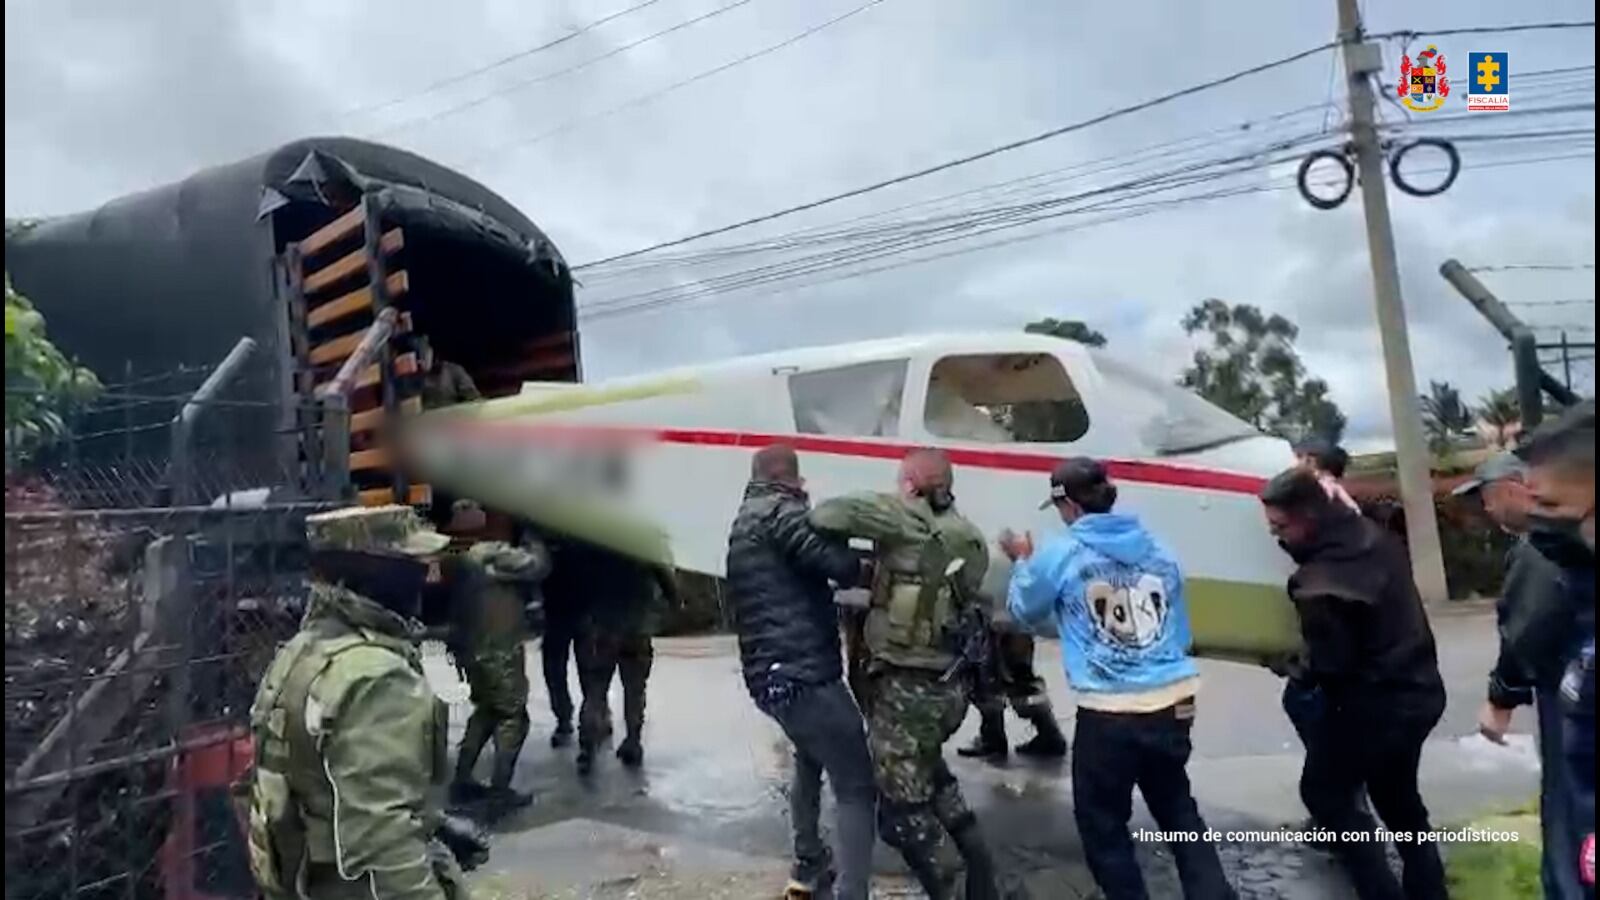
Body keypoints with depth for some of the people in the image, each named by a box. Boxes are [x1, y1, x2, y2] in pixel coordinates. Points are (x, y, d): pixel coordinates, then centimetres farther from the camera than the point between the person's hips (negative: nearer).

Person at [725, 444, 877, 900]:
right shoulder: (780, 513, -10)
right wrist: (870, 565, 1)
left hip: (770, 675, 10)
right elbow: (842, 565, -19)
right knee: (857, 786, -2)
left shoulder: (743, 524, 20)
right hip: (803, 675, -10)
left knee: (811, 758, 31)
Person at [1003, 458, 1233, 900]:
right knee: (1179, 812, 24)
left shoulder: (1061, 553, -7)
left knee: (1102, 823, 13)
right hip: (1173, 705, 5)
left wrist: (1023, 562, 24)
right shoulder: (1158, 550, 7)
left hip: (1108, 714, -5)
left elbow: (1024, 611, 9)